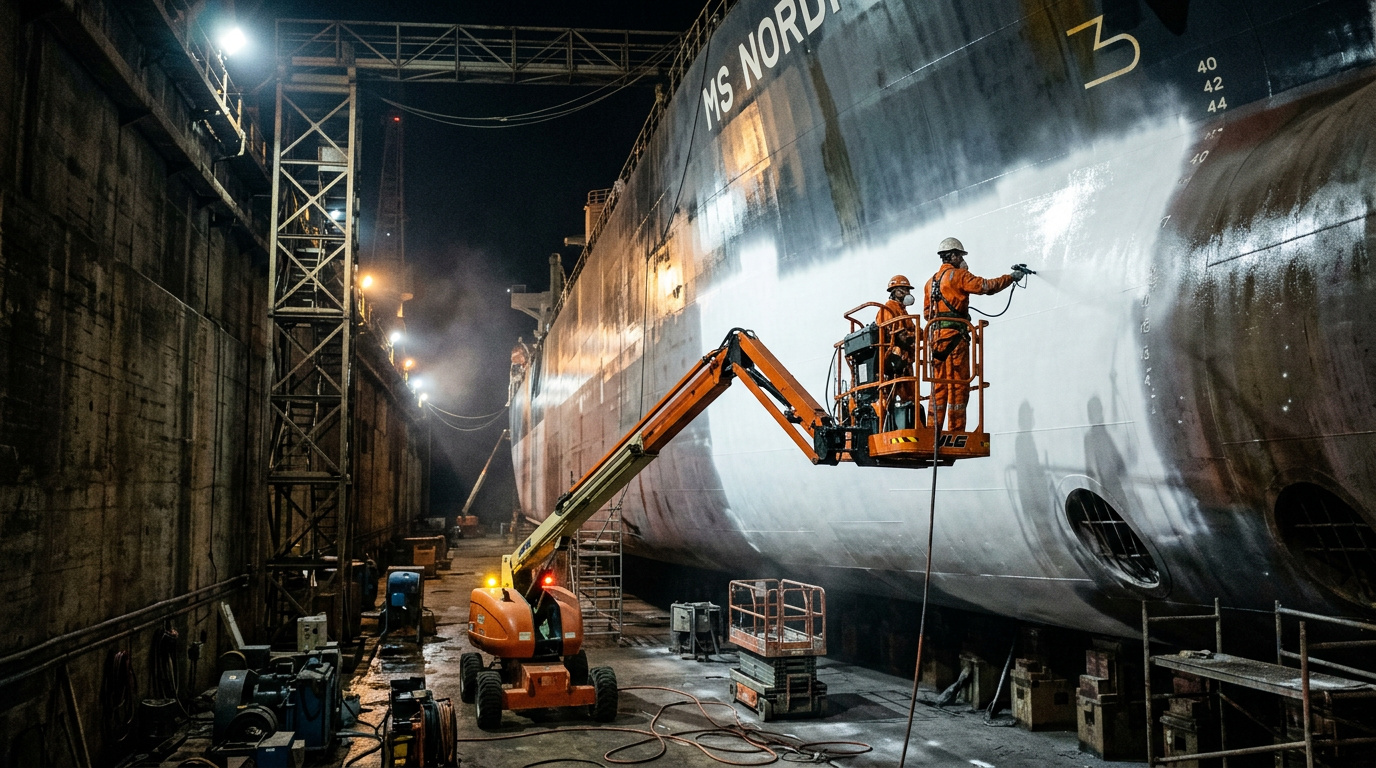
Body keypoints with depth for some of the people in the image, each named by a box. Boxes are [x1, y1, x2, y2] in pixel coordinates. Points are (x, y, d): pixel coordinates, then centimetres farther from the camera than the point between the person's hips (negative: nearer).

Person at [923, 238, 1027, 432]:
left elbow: (927, 313, 20)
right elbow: (986, 286, -7)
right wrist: (1012, 277, 3)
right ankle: (955, 430, -10)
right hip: (954, 336, -7)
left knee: (939, 386, 7)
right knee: (958, 385, -7)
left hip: (935, 336, 7)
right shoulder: (958, 275, -2)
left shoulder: (931, 281, 20)